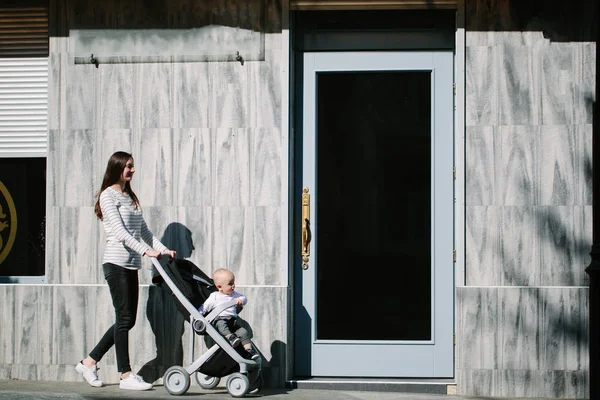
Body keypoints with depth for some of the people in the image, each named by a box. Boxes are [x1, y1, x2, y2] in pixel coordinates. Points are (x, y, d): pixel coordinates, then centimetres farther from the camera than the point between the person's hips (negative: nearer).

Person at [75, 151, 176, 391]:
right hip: (116, 263, -8)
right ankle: (126, 376, -3)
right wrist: (145, 250, -23)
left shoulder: (130, 198, 20)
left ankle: (89, 362, 17)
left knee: (128, 320, 7)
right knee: (124, 319, -7)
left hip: (131, 265, 8)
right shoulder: (108, 196, -5)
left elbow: (143, 231, 19)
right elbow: (119, 231, -15)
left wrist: (163, 249, 6)